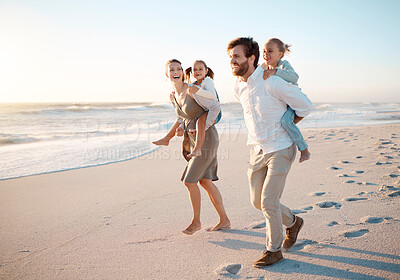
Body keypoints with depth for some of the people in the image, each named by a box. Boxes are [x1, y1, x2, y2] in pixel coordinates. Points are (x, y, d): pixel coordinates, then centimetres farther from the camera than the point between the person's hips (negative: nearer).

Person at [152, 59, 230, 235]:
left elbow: (214, 108, -16)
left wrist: (203, 128, -17)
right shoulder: (174, 95, 7)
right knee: (205, 181, 11)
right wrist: (175, 131, 12)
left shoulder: (192, 90, -18)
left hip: (207, 139, -9)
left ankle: (196, 221, 16)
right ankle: (224, 220, 23)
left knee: (189, 181, -4)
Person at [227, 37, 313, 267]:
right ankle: (293, 222, 39)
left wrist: (285, 126, 2)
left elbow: (305, 106, -10)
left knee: (268, 202, -7)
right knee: (257, 201, 12)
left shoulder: (271, 83, -20)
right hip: (257, 150, 7)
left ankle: (274, 250, 16)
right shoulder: (239, 87, 2)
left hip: (280, 149, -7)